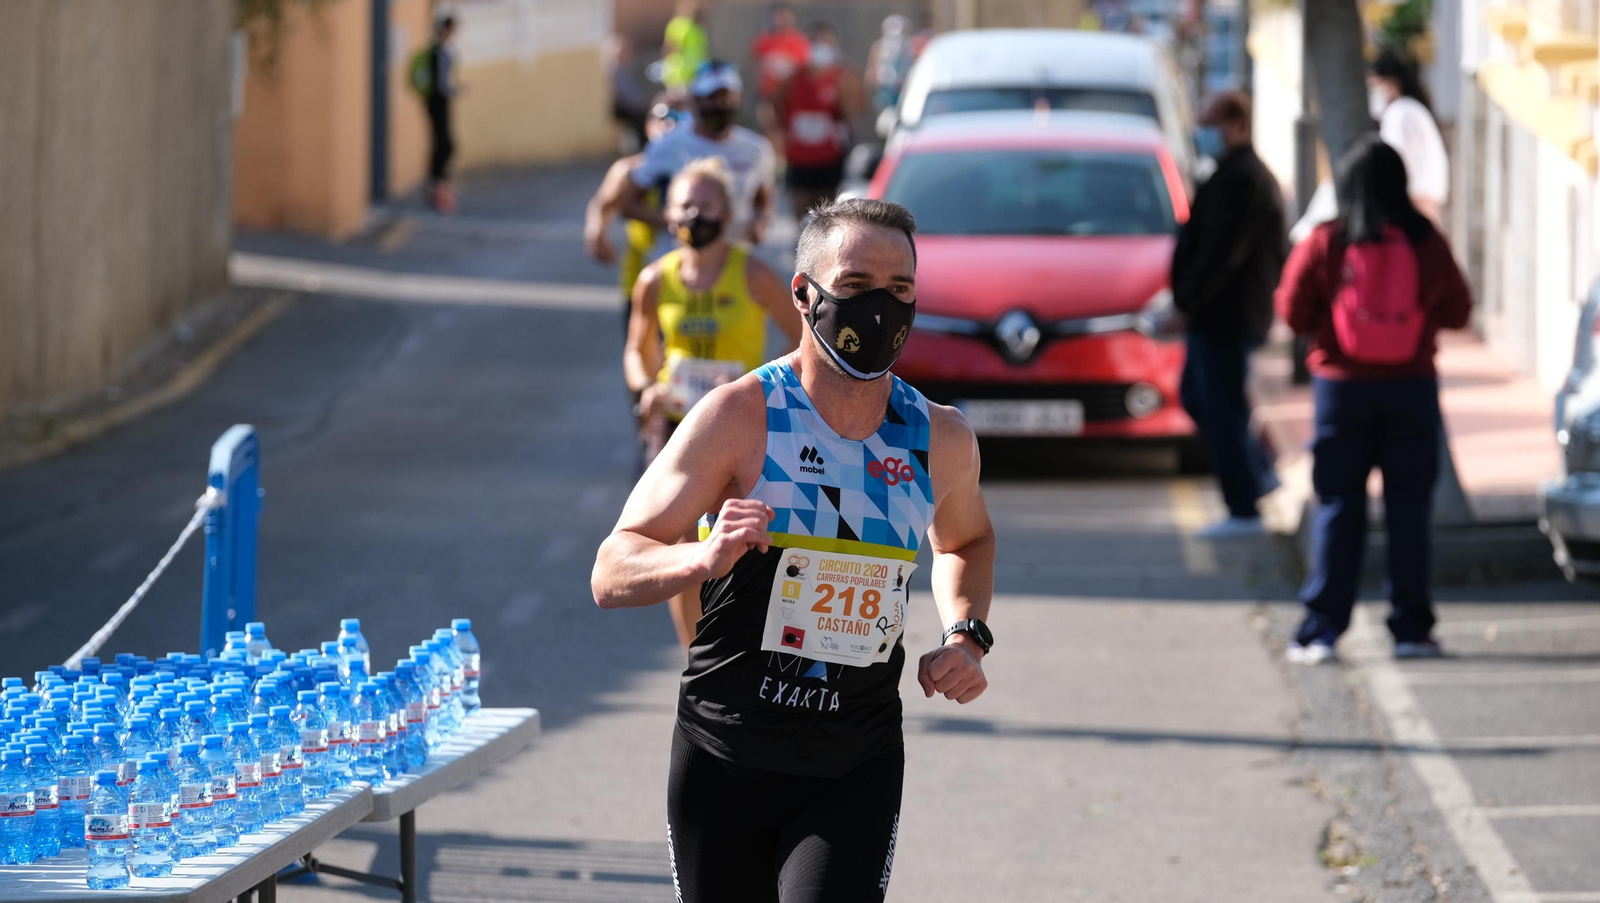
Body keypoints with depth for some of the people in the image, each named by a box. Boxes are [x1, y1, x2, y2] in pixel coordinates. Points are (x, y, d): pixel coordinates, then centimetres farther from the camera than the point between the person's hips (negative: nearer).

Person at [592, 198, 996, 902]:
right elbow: (612, 575, -14)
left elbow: (965, 541, 25)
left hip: (857, 771, 1)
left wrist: (967, 637, 5)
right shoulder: (740, 416, -11)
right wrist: (705, 559, -34)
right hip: (724, 763, -1)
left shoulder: (941, 440, 1)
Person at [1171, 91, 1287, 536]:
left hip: (1224, 316, -11)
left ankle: (1244, 511, 1)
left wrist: (1184, 304, -22)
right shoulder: (1251, 174, 14)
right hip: (1223, 316, 11)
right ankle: (1258, 473, 24)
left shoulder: (1239, 180, -20)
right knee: (1195, 398, 21)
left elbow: (1221, 254, -26)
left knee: (1223, 411, -4)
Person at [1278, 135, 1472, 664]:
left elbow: (1293, 313, -2)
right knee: (1409, 509, 7)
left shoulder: (1323, 244, -9)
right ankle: (1411, 629, 7)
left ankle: (1321, 631, 1)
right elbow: (1458, 311, 4)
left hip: (1342, 386, -1)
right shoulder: (1426, 244, -6)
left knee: (1338, 508, 5)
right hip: (1412, 387, 1)